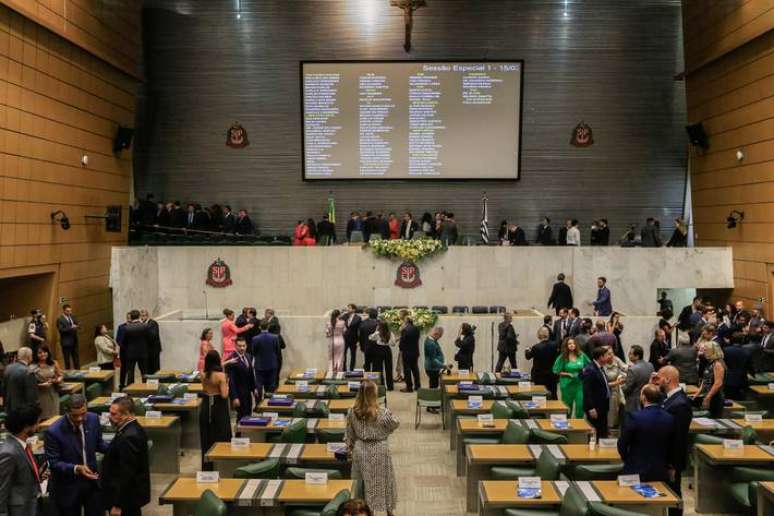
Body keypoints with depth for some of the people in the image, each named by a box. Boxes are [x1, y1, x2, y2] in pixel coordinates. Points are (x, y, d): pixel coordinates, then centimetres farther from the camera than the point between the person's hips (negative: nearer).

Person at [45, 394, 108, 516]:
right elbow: (53, 463, -17)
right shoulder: (53, 432, -23)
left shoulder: (93, 419, -9)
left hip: (92, 481, 4)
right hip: (67, 487, -4)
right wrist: (76, 468, -31)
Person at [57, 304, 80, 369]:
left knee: (76, 357, 12)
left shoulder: (73, 317, 9)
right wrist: (71, 328, -26)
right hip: (66, 342, -6)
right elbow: (61, 330, -20)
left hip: (74, 341, 6)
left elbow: (77, 325, 12)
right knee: (67, 358, 3)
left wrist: (77, 326, -12)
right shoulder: (60, 319, -11)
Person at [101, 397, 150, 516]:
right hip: (132, 494, 10)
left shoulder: (128, 437, -25)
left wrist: (117, 505, -21)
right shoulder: (133, 429, 6)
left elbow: (126, 475, -25)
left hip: (126, 498, -10)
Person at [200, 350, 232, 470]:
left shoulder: (204, 375, -1)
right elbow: (224, 395, -19)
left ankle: (207, 467, 22)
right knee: (220, 438, 7)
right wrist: (227, 384, -2)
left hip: (206, 407, 5)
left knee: (206, 439, 14)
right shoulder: (220, 375, -16)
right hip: (219, 408, -5)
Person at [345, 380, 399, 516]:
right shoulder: (382, 413, -24)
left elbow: (349, 435, -1)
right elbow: (395, 424, -7)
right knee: (381, 481, 15)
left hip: (360, 450, 3)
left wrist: (350, 449, 13)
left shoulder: (352, 412, -12)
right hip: (378, 450, -3)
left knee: (362, 482, 19)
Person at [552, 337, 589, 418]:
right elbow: (556, 371, -4)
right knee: (568, 406, 9)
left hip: (579, 384, 2)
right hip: (567, 384, -1)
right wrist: (569, 374, -13)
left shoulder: (581, 355, 1)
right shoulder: (562, 357, -6)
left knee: (580, 405, -5)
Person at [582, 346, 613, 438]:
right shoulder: (590, 370, -21)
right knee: (596, 435, -3)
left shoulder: (599, 368, 10)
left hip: (602, 408, 10)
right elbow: (587, 391, -23)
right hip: (595, 409, -10)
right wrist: (591, 409, -24)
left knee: (603, 433, 16)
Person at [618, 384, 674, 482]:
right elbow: (671, 448, 6)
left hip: (636, 473, -4)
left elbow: (622, 445, -7)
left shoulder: (634, 417, -17)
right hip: (661, 474, 4)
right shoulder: (670, 419, -3)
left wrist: (627, 460, 11)